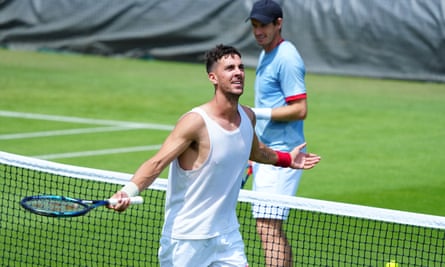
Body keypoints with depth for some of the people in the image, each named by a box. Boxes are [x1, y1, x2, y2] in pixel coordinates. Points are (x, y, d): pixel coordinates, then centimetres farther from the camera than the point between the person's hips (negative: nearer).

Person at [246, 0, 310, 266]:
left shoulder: (287, 58, -14)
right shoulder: (266, 56, 17)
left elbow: (299, 110, -19)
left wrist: (255, 113, -21)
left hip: (280, 155, -10)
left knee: (268, 225, -15)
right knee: (272, 228, 12)